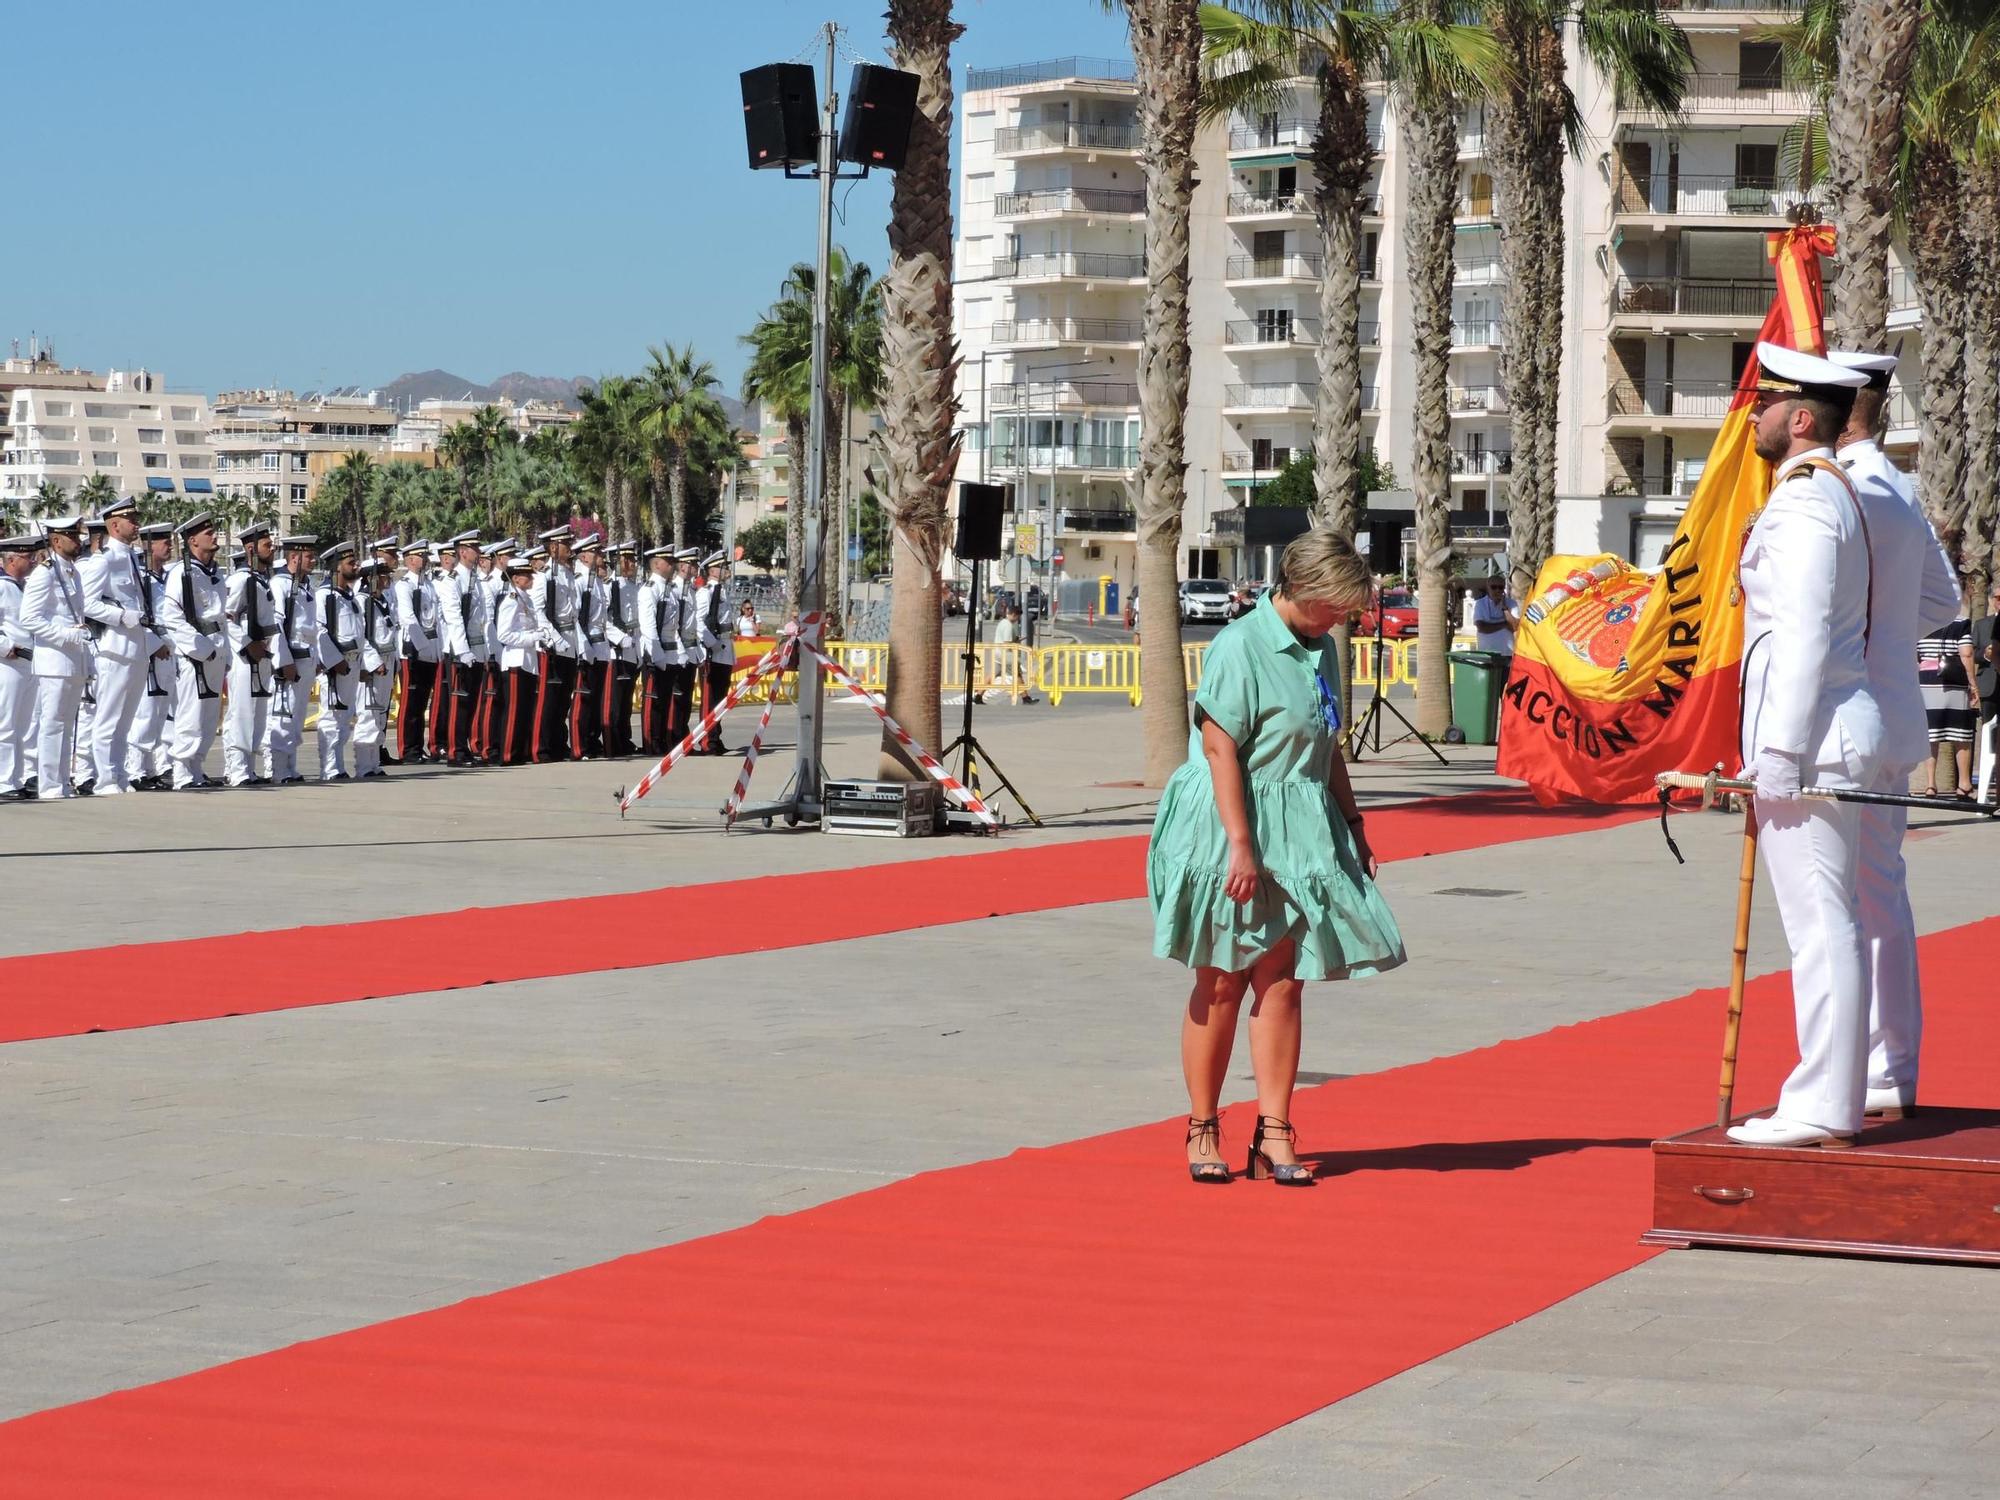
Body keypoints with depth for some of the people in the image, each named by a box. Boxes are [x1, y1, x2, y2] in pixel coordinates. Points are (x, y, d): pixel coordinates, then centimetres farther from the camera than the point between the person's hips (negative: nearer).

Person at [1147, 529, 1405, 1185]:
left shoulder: (1321, 648, 11)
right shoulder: (1240, 646, -14)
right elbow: (1220, 749, -17)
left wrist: (1352, 822, 22)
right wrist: (1240, 845, -21)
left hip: (1302, 834, 6)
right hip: (1234, 830, -6)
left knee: (1283, 981, 1)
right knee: (1223, 981, 3)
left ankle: (1274, 1135, 3)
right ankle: (1202, 1129, 14)